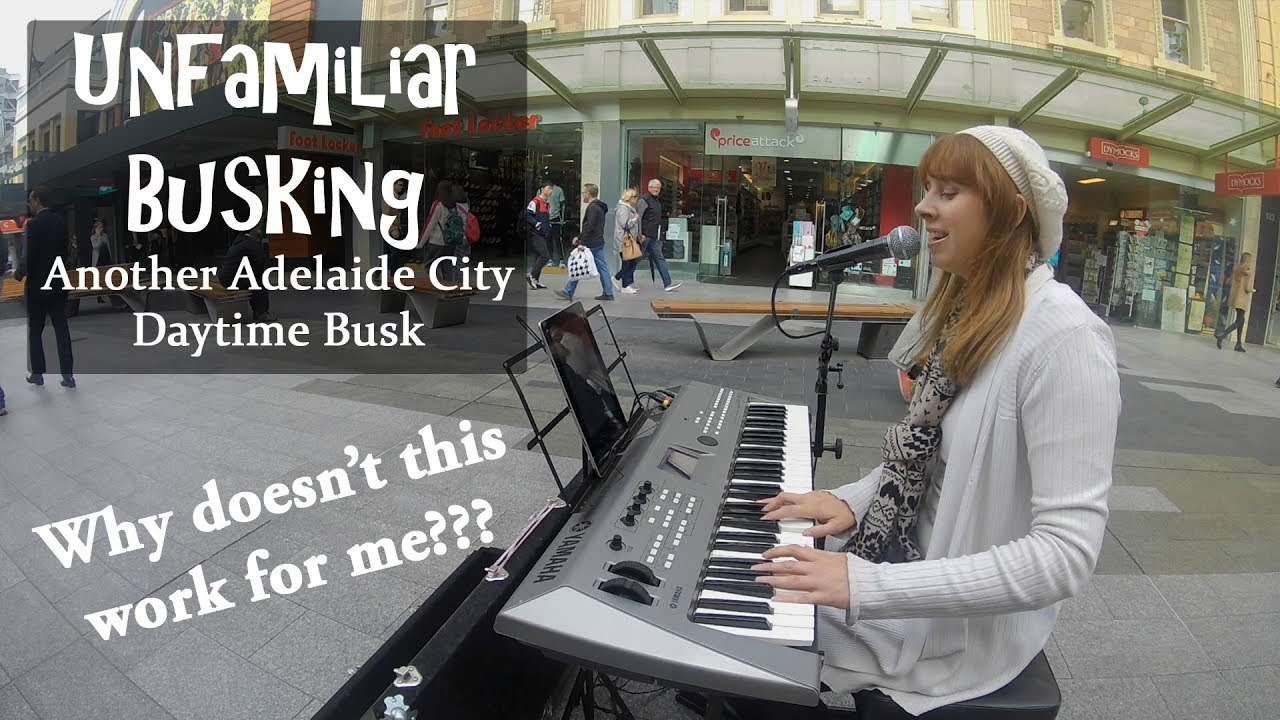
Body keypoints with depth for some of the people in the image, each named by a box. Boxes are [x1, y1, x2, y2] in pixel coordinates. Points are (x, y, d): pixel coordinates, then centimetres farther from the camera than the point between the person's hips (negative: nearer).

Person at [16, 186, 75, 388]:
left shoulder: (33, 224, -16)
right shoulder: (61, 221, 2)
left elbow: (27, 257, -16)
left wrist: (18, 275, 1)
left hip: (38, 285, -5)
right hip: (59, 284, 5)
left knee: (35, 330, 9)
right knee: (62, 328, 6)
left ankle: (37, 373, 16)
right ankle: (67, 375, 4)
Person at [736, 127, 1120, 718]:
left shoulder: (1063, 334, -25)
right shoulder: (966, 308, 5)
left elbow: (1067, 554, -29)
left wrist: (870, 587, -32)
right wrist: (855, 499, -4)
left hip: (964, 622, -8)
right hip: (914, 551, 8)